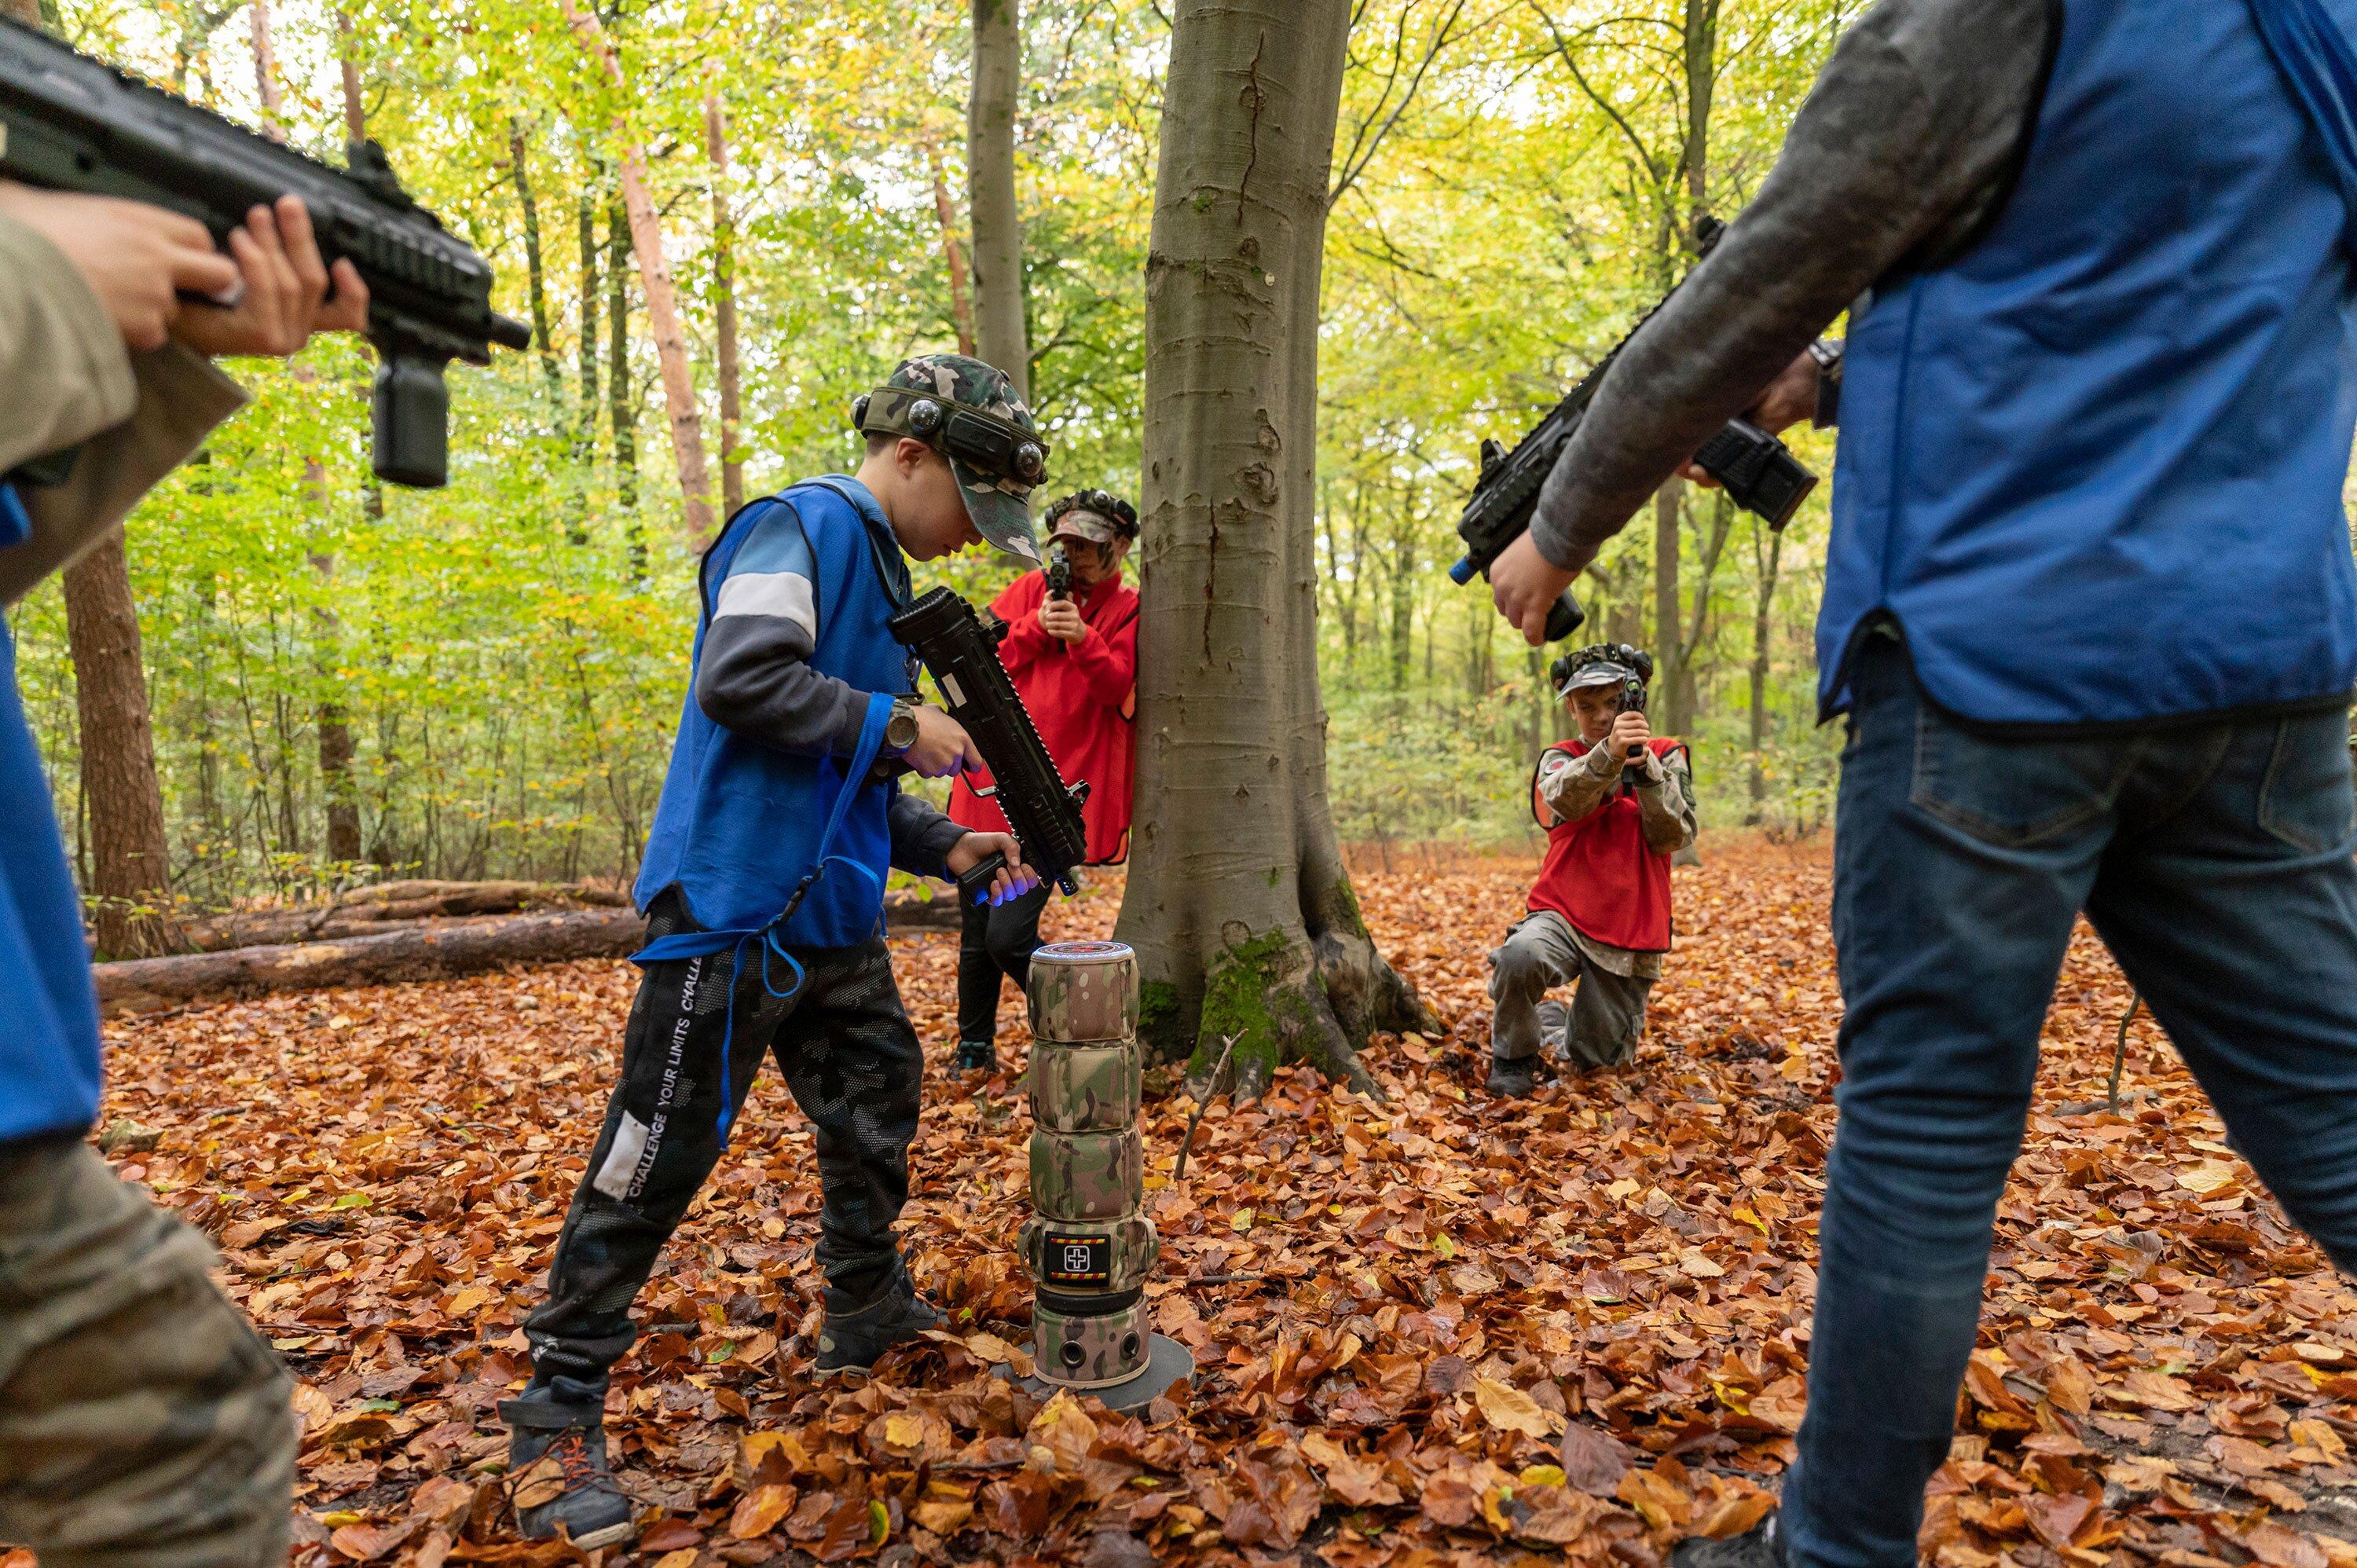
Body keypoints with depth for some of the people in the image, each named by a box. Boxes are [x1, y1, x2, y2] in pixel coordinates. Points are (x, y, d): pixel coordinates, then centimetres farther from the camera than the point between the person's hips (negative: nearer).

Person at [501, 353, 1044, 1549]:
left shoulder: (882, 571, 19)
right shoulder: (803, 528, -9)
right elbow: (739, 678, -26)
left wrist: (944, 847, 12)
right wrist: (897, 722, -17)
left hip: (832, 923, 10)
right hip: (732, 915, -10)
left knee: (875, 1118, 19)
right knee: (658, 1156, -2)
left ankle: (867, 1314, 39)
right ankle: (556, 1415, 12)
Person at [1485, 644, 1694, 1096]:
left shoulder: (1667, 756, 4)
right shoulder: (1559, 758, 2)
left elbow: (1674, 837, -12)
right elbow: (1567, 801, -24)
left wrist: (1645, 765, -27)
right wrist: (1608, 754, -44)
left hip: (1630, 936, 1)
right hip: (1563, 913, -1)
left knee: (1592, 1061, 8)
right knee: (1519, 957, -36)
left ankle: (1555, 1021, 45)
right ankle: (1514, 1056, -6)